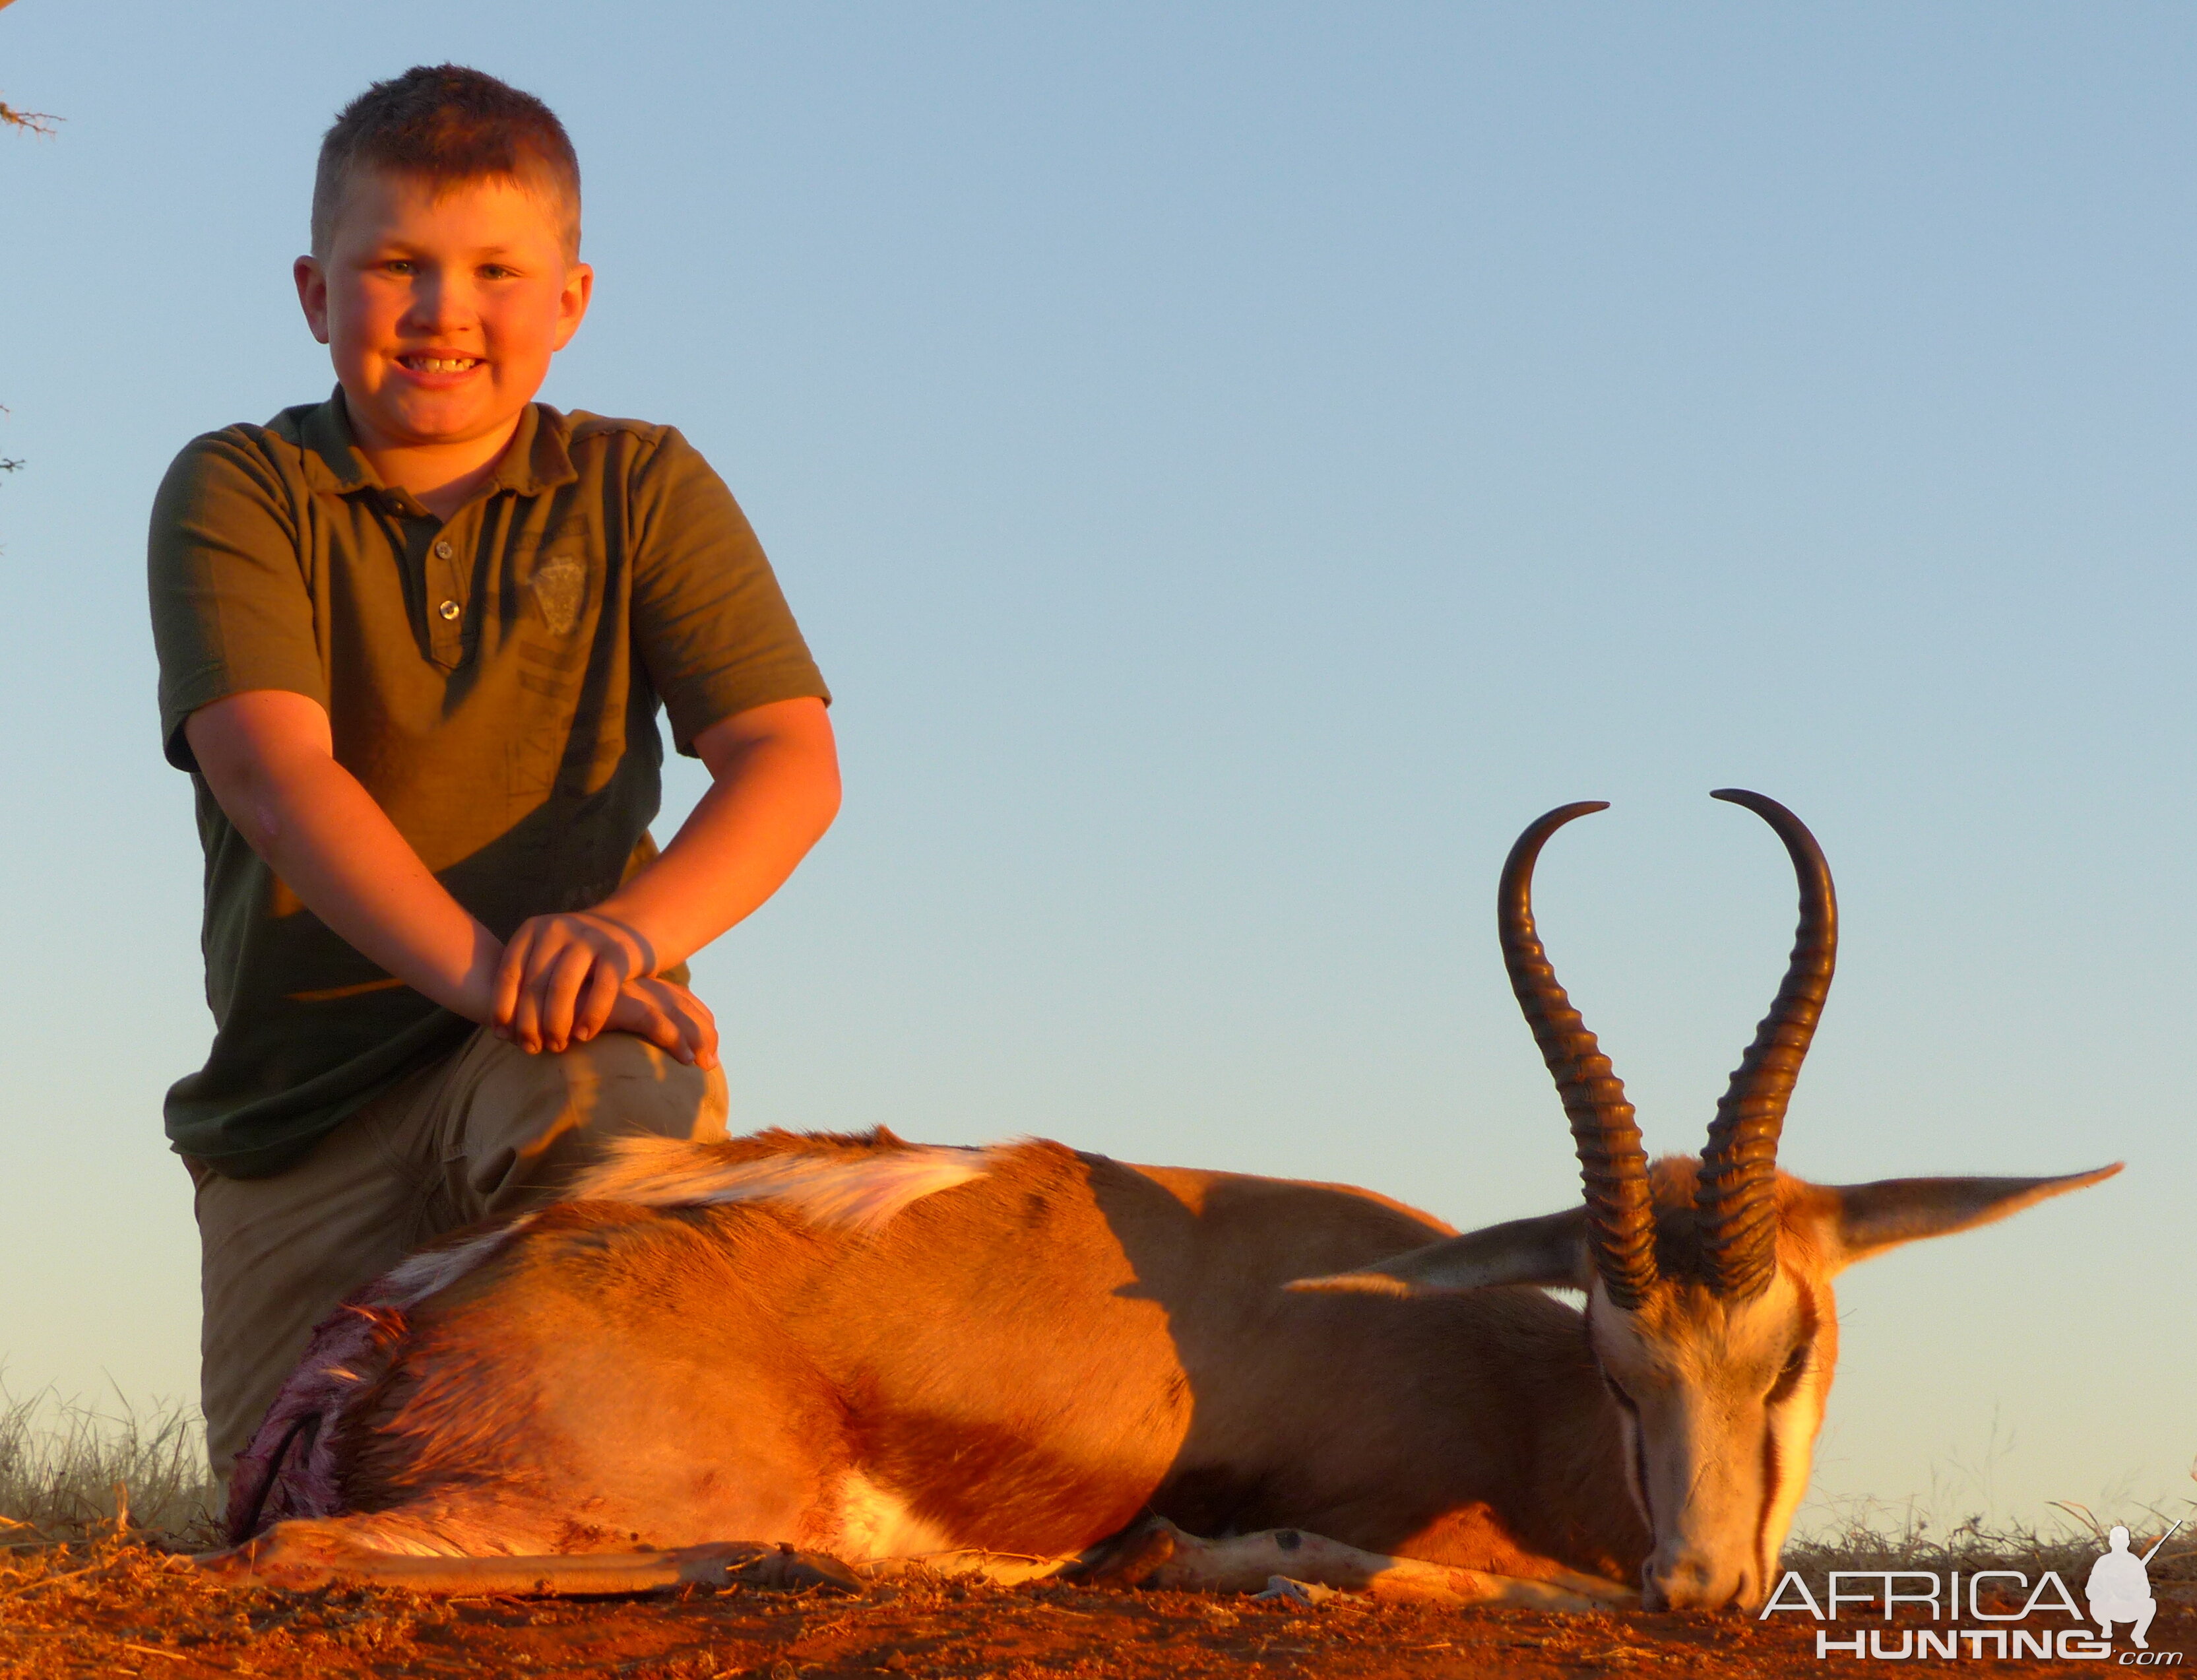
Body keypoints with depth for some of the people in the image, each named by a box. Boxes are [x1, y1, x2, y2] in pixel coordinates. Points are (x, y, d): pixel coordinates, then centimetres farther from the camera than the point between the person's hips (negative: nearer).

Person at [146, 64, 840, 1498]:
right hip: (299, 1099, 1)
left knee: (609, 1101, -37)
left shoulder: (643, 490, 3)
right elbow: (272, 768, -19)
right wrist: (476, 964, -37)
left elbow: (789, 756, -10)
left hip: (557, 1045, -1)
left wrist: (632, 925, -32)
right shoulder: (238, 495, -2)